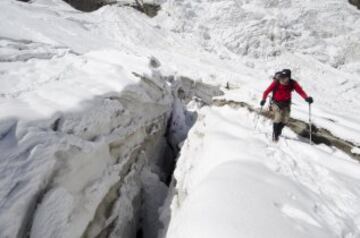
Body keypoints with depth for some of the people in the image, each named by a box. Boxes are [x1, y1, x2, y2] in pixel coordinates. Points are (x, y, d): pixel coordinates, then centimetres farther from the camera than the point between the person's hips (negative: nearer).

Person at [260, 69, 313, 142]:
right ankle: (275, 135, 3)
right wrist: (263, 99, -34)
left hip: (286, 104, 3)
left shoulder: (292, 83, -16)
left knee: (285, 120, -1)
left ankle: (278, 132, 29)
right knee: (278, 117, -17)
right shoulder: (276, 83, -21)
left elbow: (300, 91, -20)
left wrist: (306, 98, -37)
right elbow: (267, 91, -20)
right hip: (276, 103, -3)